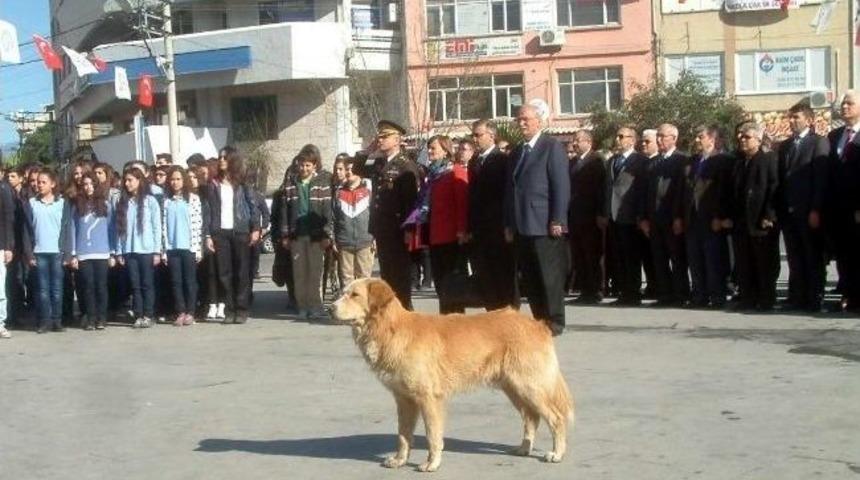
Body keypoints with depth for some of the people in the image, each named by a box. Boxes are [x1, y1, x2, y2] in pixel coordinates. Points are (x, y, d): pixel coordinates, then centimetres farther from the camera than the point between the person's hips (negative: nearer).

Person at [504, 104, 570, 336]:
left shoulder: (552, 147, -3)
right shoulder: (517, 152, 19)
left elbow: (561, 186, -9)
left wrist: (557, 221, -15)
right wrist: (509, 223, 12)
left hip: (545, 225, -7)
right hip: (522, 226, 7)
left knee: (550, 276, -2)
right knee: (530, 277, 7)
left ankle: (554, 322, 5)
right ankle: (539, 321, 14)